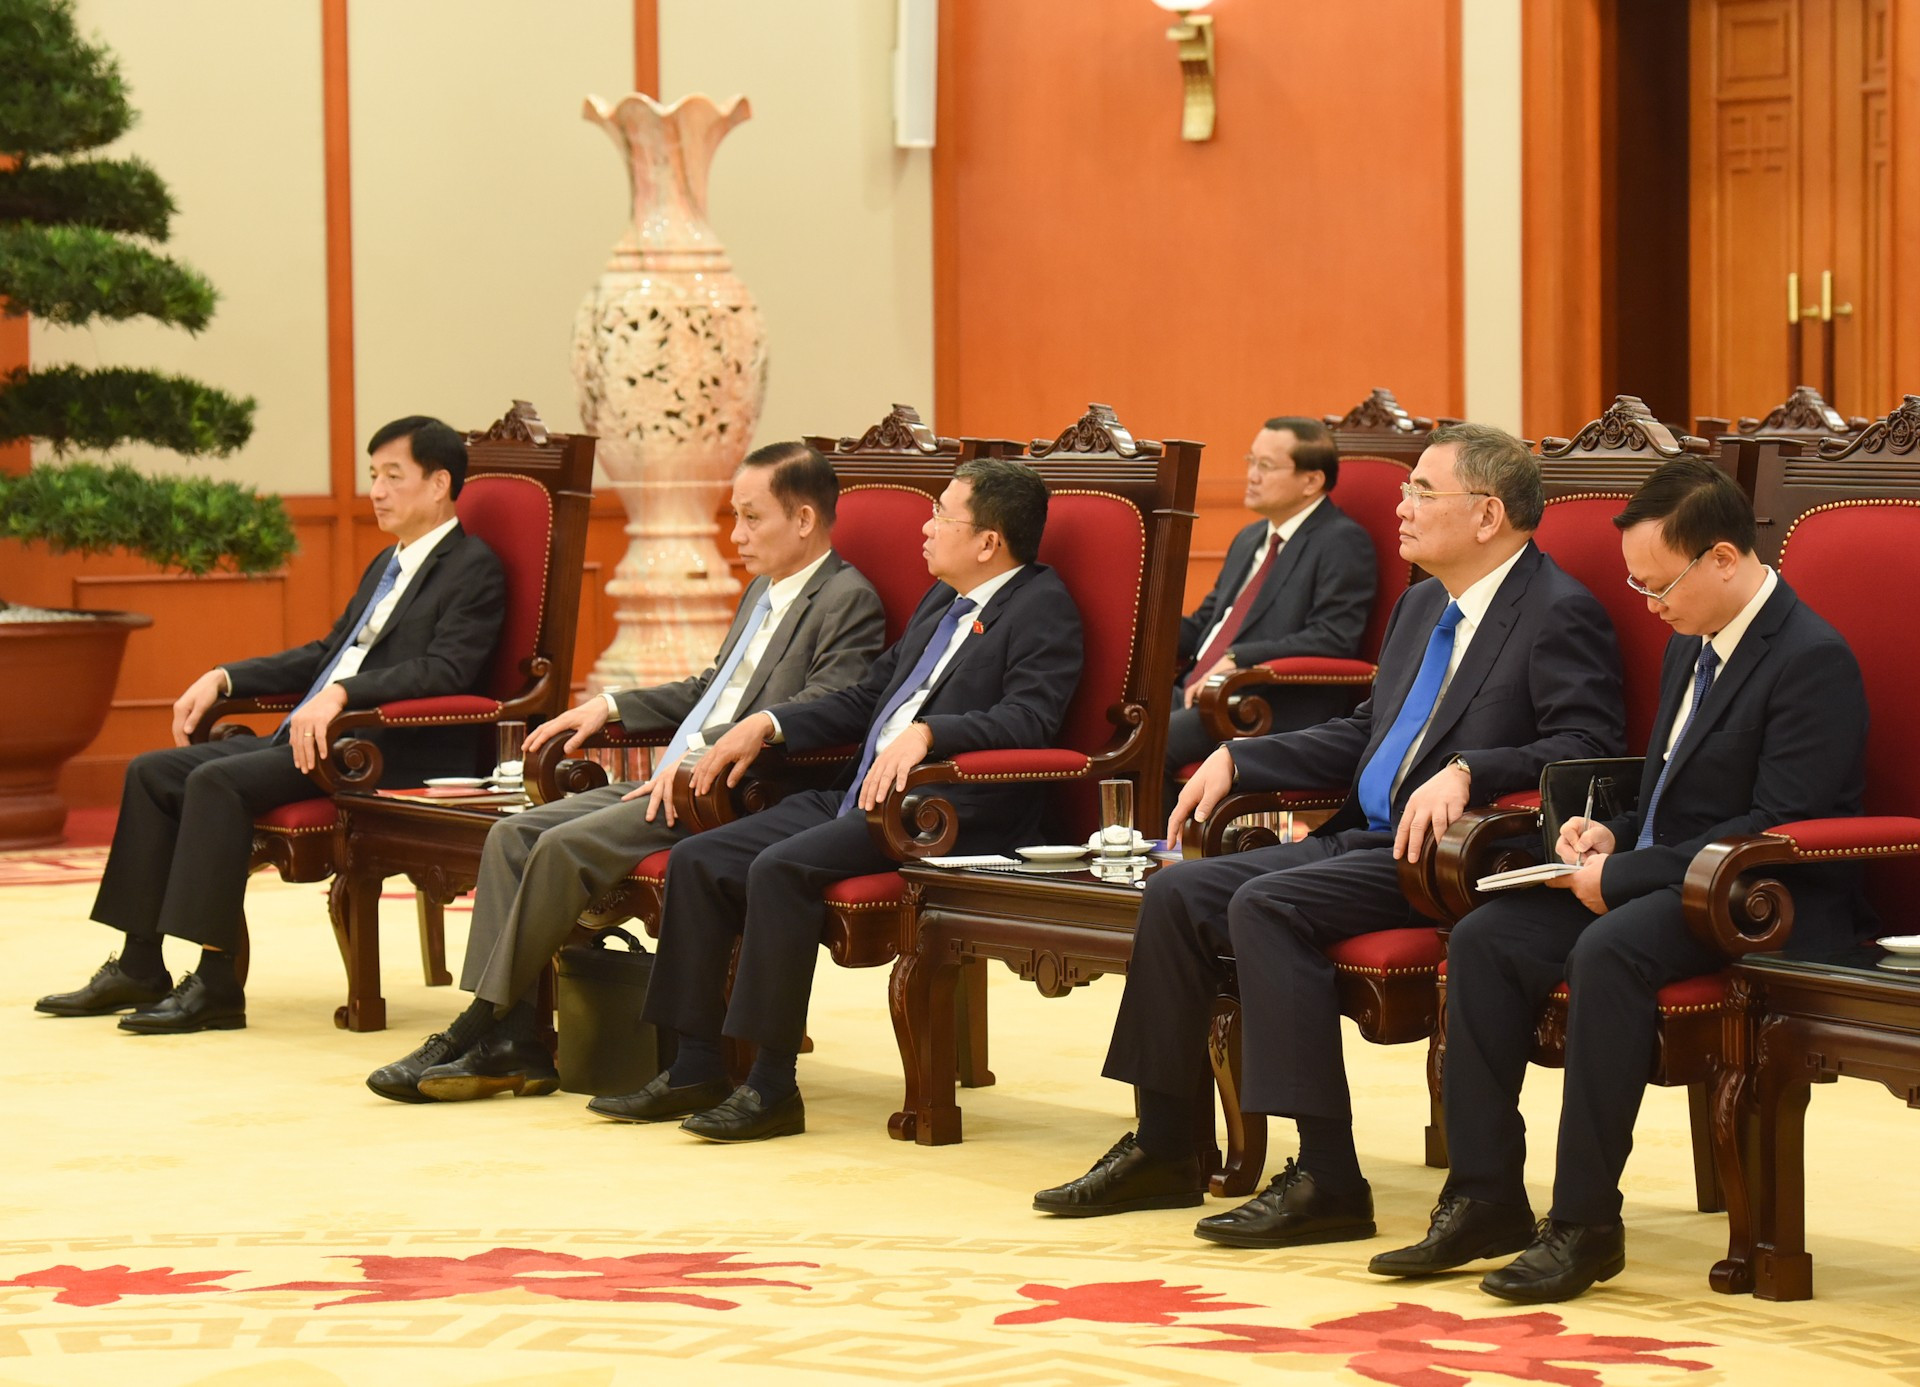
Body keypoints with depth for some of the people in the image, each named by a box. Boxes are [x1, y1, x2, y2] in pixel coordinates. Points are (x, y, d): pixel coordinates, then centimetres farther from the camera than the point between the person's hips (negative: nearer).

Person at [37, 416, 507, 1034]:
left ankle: (216, 985, -26)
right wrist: (223, 679, 17)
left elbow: (445, 670, -20)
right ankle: (139, 968, 1)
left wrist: (340, 693, -29)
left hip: (392, 752, -10)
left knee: (218, 781, -28)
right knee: (152, 771, 1)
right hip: (314, 735, 10)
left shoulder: (474, 568, -5)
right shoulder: (387, 565, 25)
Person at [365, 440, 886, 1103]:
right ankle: (510, 1045, -11)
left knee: (566, 847, -24)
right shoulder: (763, 592, 23)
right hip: (674, 780, 10)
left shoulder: (849, 602, -8)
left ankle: (479, 1033, -14)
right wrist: (611, 706, 20)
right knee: (512, 835, -5)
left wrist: (704, 747, -27)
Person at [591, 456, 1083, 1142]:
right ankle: (694, 1070, 0)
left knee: (781, 867, -30)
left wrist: (925, 733, -32)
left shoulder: (1043, 608, -5)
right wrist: (767, 724, 17)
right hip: (860, 799, 10)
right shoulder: (942, 601, 23)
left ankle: (772, 1086, -23)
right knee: (697, 860, -3)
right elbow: (866, 698, 29)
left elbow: (1029, 719, -20)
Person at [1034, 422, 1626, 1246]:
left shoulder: (1561, 615, -8)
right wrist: (1237, 758, 17)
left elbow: (1584, 747, -19)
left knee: (1267, 904, -28)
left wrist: (1468, 772, -30)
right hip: (1362, 839, 9)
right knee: (1178, 893, -2)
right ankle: (1163, 1152, 6)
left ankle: (1328, 1180, -27)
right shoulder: (1421, 608, 20)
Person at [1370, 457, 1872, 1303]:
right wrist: (1614, 835, 3)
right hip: (1671, 880, 9)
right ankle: (1485, 1199, -6)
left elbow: (1778, 828, -22)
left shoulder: (1813, 661, -15)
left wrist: (1626, 874, -20)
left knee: (1610, 951, -35)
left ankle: (1585, 1222, -28)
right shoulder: (1691, 645, 14)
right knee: (1485, 939, -8)